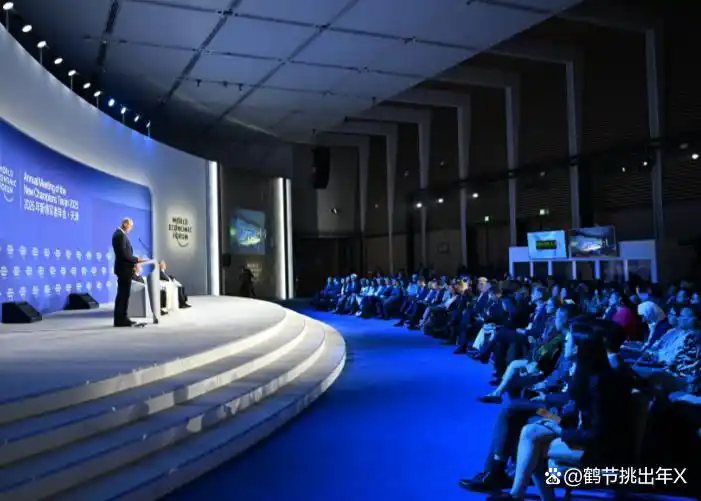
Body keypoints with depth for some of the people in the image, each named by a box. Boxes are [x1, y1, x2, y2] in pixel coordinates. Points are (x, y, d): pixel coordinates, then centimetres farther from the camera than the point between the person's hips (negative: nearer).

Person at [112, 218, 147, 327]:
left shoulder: (120, 234, 16)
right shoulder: (120, 235, -16)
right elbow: (123, 253, -23)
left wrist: (134, 260, 12)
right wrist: (136, 259, -14)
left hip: (124, 268, 11)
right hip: (124, 268, -11)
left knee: (124, 294, 13)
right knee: (123, 294, -7)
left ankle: (122, 318, 18)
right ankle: (120, 320, -4)